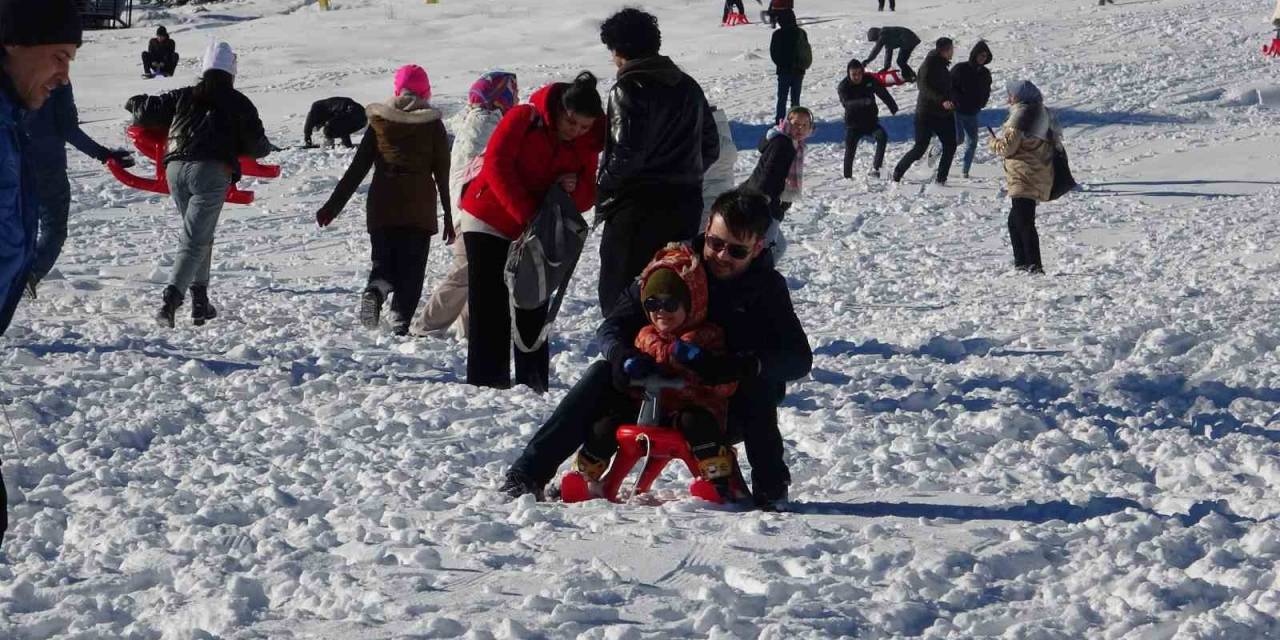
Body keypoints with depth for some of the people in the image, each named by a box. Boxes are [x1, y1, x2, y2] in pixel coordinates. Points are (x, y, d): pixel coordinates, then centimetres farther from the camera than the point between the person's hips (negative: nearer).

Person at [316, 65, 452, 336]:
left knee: (382, 263, 10)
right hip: (419, 209, -1)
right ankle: (401, 320, -11)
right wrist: (449, 219, 8)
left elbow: (357, 169, 4)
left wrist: (332, 206, 9)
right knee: (411, 268, 4)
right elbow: (443, 175, 2)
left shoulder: (379, 122, 5)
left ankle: (374, 291, -21)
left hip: (382, 205, 1)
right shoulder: (433, 125, 2)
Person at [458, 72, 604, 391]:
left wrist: (575, 189, -26)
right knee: (490, 307, -5)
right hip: (489, 221, -4)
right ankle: (486, 381, -5)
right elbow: (496, 165, -23)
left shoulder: (586, 144, -2)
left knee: (533, 309, 3)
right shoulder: (524, 119, -17)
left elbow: (589, 194, 0)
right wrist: (527, 214, -28)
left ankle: (533, 383, 7)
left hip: (537, 233, 4)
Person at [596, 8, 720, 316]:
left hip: (638, 208, -7)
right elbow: (710, 146, 16)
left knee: (618, 292, -1)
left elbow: (626, 153, -20)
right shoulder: (688, 86, 12)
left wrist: (603, 191, -7)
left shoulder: (629, 89, -12)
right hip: (686, 204, 7)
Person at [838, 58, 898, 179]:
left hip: (871, 121, 1)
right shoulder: (843, 87, -14)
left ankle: (875, 167, -26)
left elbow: (882, 92, 8)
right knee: (849, 152, -3)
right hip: (853, 125, -1)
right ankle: (847, 177, 11)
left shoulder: (869, 80, -7)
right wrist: (862, 102, -50)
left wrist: (893, 107, 17)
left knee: (882, 136, -25)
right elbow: (846, 103, -32)